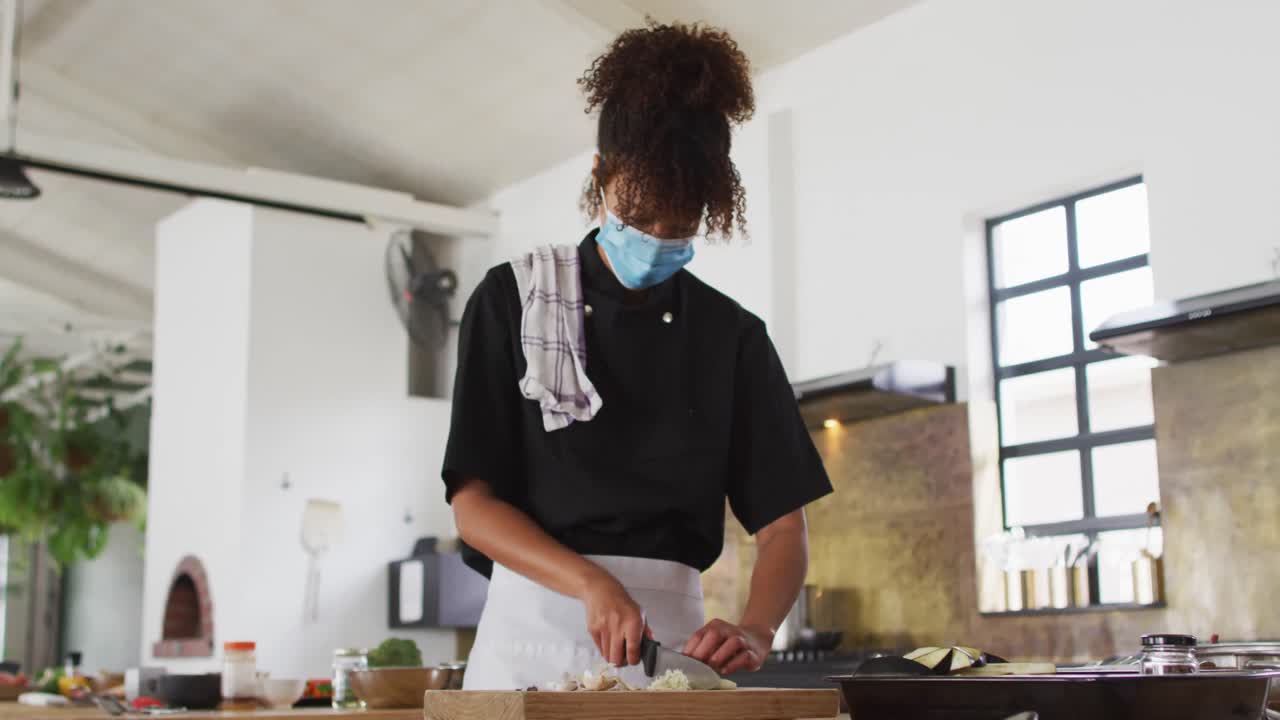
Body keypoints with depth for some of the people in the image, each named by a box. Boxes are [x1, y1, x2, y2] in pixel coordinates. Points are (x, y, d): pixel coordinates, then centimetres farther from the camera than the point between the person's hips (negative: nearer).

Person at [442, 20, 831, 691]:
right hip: (535, 623, -1)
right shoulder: (513, 301, 2)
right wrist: (591, 582, -19)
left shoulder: (732, 336, 6)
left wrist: (754, 631, -17)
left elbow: (783, 526, 3)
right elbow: (473, 504, -4)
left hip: (672, 631, 1)